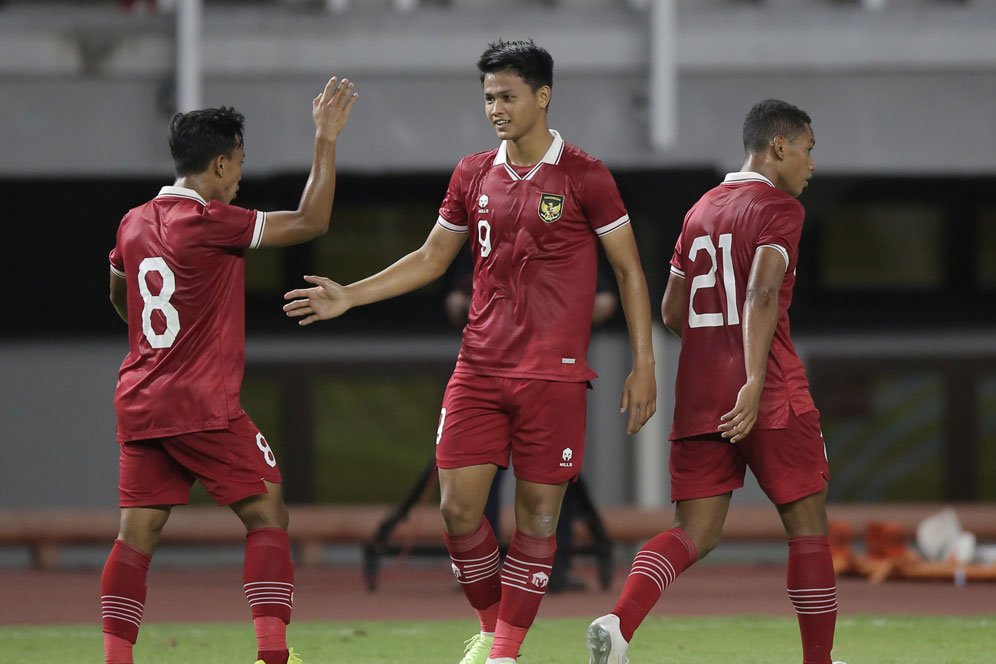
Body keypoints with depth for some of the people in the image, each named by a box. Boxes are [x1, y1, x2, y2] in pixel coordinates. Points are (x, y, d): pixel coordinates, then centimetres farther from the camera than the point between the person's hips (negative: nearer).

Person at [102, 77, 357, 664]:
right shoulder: (210, 222, -13)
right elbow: (310, 223, -12)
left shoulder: (135, 224, 9)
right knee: (267, 515, 3)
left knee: (138, 534, 4)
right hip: (204, 407, -7)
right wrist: (327, 139, -6)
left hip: (139, 406, 7)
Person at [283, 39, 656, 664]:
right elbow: (431, 259, 20)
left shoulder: (584, 177, -3)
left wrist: (643, 366, -4)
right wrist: (350, 296, 12)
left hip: (554, 373, -4)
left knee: (538, 513, -2)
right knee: (459, 506, -2)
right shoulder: (473, 175, 10)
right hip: (479, 370, 4)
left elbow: (629, 270, 1)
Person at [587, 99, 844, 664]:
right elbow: (763, 294, -21)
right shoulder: (780, 209, -5)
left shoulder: (702, 211, 17)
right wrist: (755, 381, -29)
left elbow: (673, 311, 22)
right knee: (808, 526, 8)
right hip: (770, 401, -6)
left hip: (698, 399, 6)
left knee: (696, 533, 2)